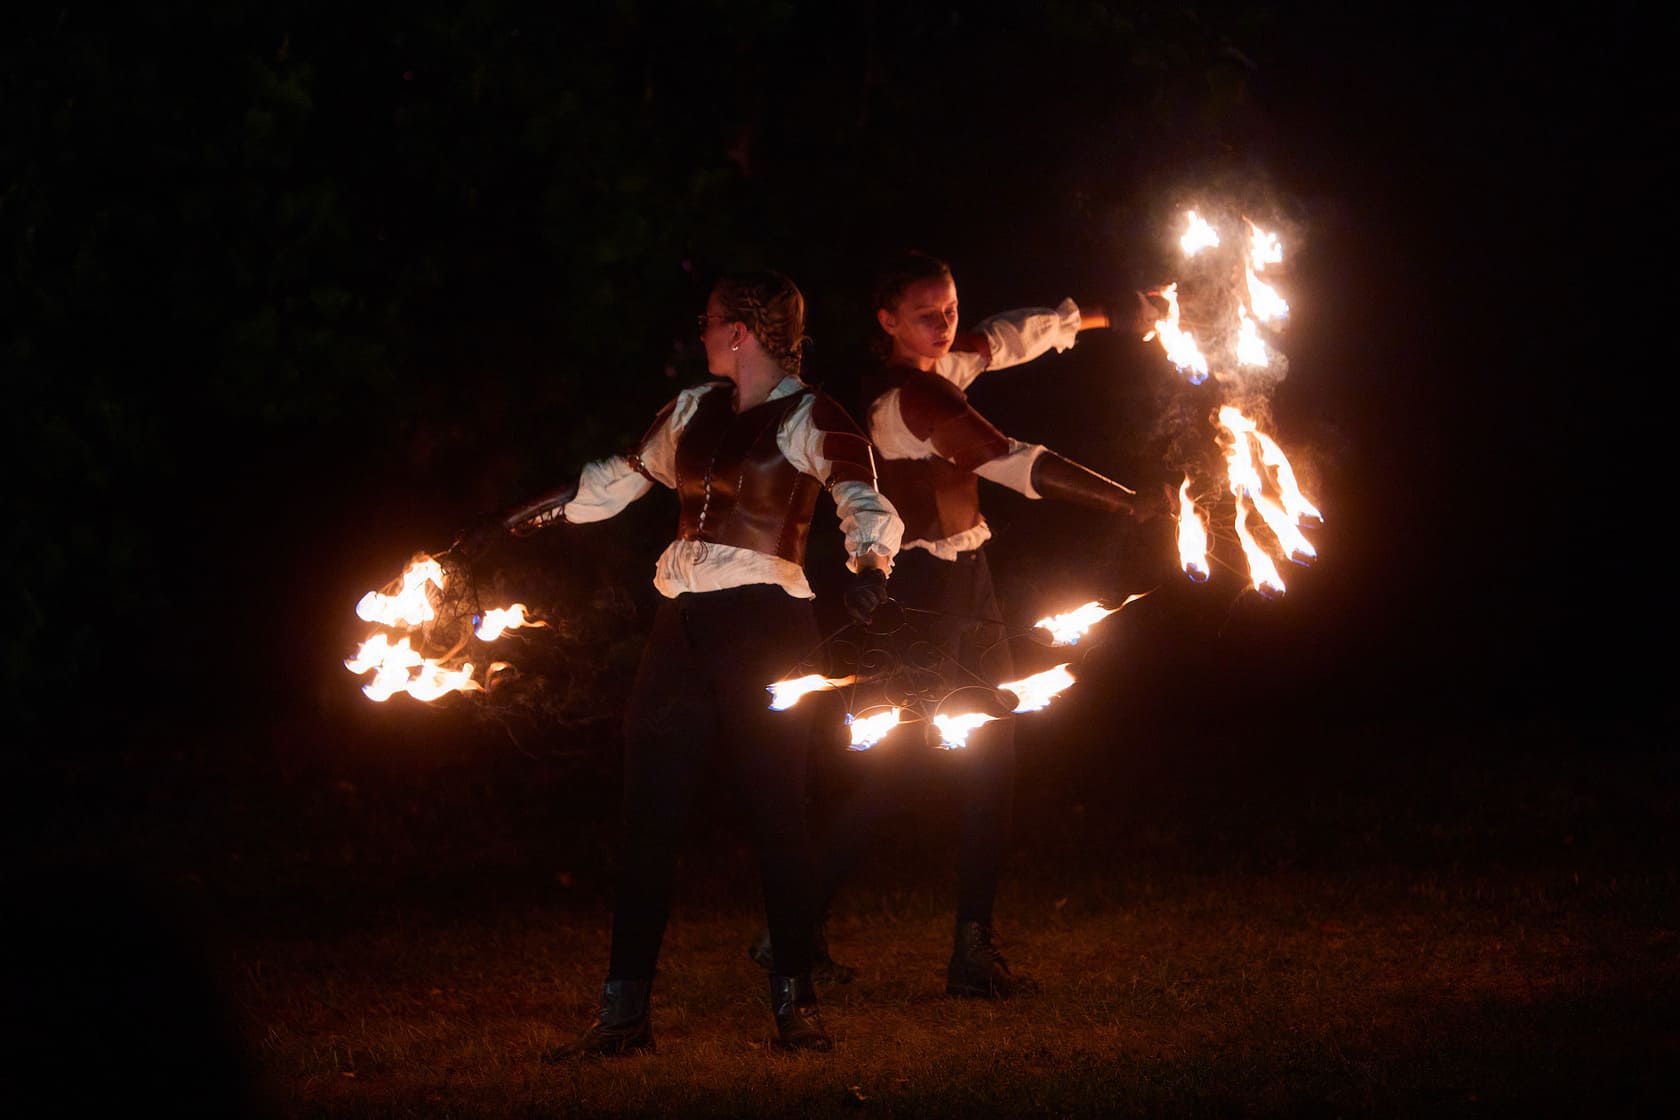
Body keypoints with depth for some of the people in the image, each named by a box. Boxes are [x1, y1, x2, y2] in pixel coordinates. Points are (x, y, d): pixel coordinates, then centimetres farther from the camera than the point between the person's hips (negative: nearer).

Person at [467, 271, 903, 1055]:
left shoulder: (809, 419, -3)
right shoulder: (695, 411, 18)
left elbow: (866, 502, -17)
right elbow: (619, 481, 30)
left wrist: (869, 568, -38)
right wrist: (518, 521, 32)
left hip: (763, 626, -6)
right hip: (683, 629, 6)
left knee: (776, 814, -6)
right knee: (649, 816, 1)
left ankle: (795, 1004, 1)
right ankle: (624, 1011, 1)